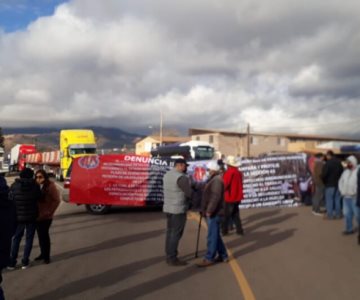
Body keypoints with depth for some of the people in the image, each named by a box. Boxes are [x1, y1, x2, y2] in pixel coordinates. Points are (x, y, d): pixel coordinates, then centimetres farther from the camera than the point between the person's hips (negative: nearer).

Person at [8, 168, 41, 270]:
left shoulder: (14, 185, -8)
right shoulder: (35, 186, -10)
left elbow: (10, 200, -6)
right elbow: (38, 198, -6)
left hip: (18, 216, 1)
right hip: (31, 216, -1)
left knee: (16, 239, 14)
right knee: (29, 239, 11)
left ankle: (12, 262, 15)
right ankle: (25, 262, 12)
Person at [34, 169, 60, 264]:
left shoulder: (50, 186, -12)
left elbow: (56, 200, -13)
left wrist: (49, 212, -12)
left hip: (46, 216, -5)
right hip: (37, 215, 5)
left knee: (44, 235, -1)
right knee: (40, 235, 13)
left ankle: (47, 256, 10)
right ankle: (43, 253, 26)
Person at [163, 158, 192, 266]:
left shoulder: (167, 174, 8)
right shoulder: (181, 177, -19)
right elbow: (190, 193, -17)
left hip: (168, 208, 9)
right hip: (178, 209, -9)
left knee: (170, 232, 14)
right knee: (176, 234, -2)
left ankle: (169, 256, 21)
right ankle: (172, 258, 4)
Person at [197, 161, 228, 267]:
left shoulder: (217, 180, -16)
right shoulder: (213, 179, 18)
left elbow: (216, 197, -25)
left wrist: (209, 210, -24)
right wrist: (207, 210, 19)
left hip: (213, 213, -11)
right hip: (212, 213, 11)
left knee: (212, 236, -4)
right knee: (215, 235, 16)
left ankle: (209, 258, 3)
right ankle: (223, 256, 25)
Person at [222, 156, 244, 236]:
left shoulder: (229, 172, -18)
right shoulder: (239, 172, 7)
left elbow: (224, 184, -22)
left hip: (229, 197, -7)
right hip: (236, 197, 7)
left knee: (226, 215, 4)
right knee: (235, 214, 16)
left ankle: (224, 230, 9)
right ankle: (239, 230, 17)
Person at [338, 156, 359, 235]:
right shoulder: (346, 171, 14)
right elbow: (341, 181, 20)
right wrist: (342, 191, 9)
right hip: (346, 196, 7)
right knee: (347, 213, 11)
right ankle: (349, 229, 22)